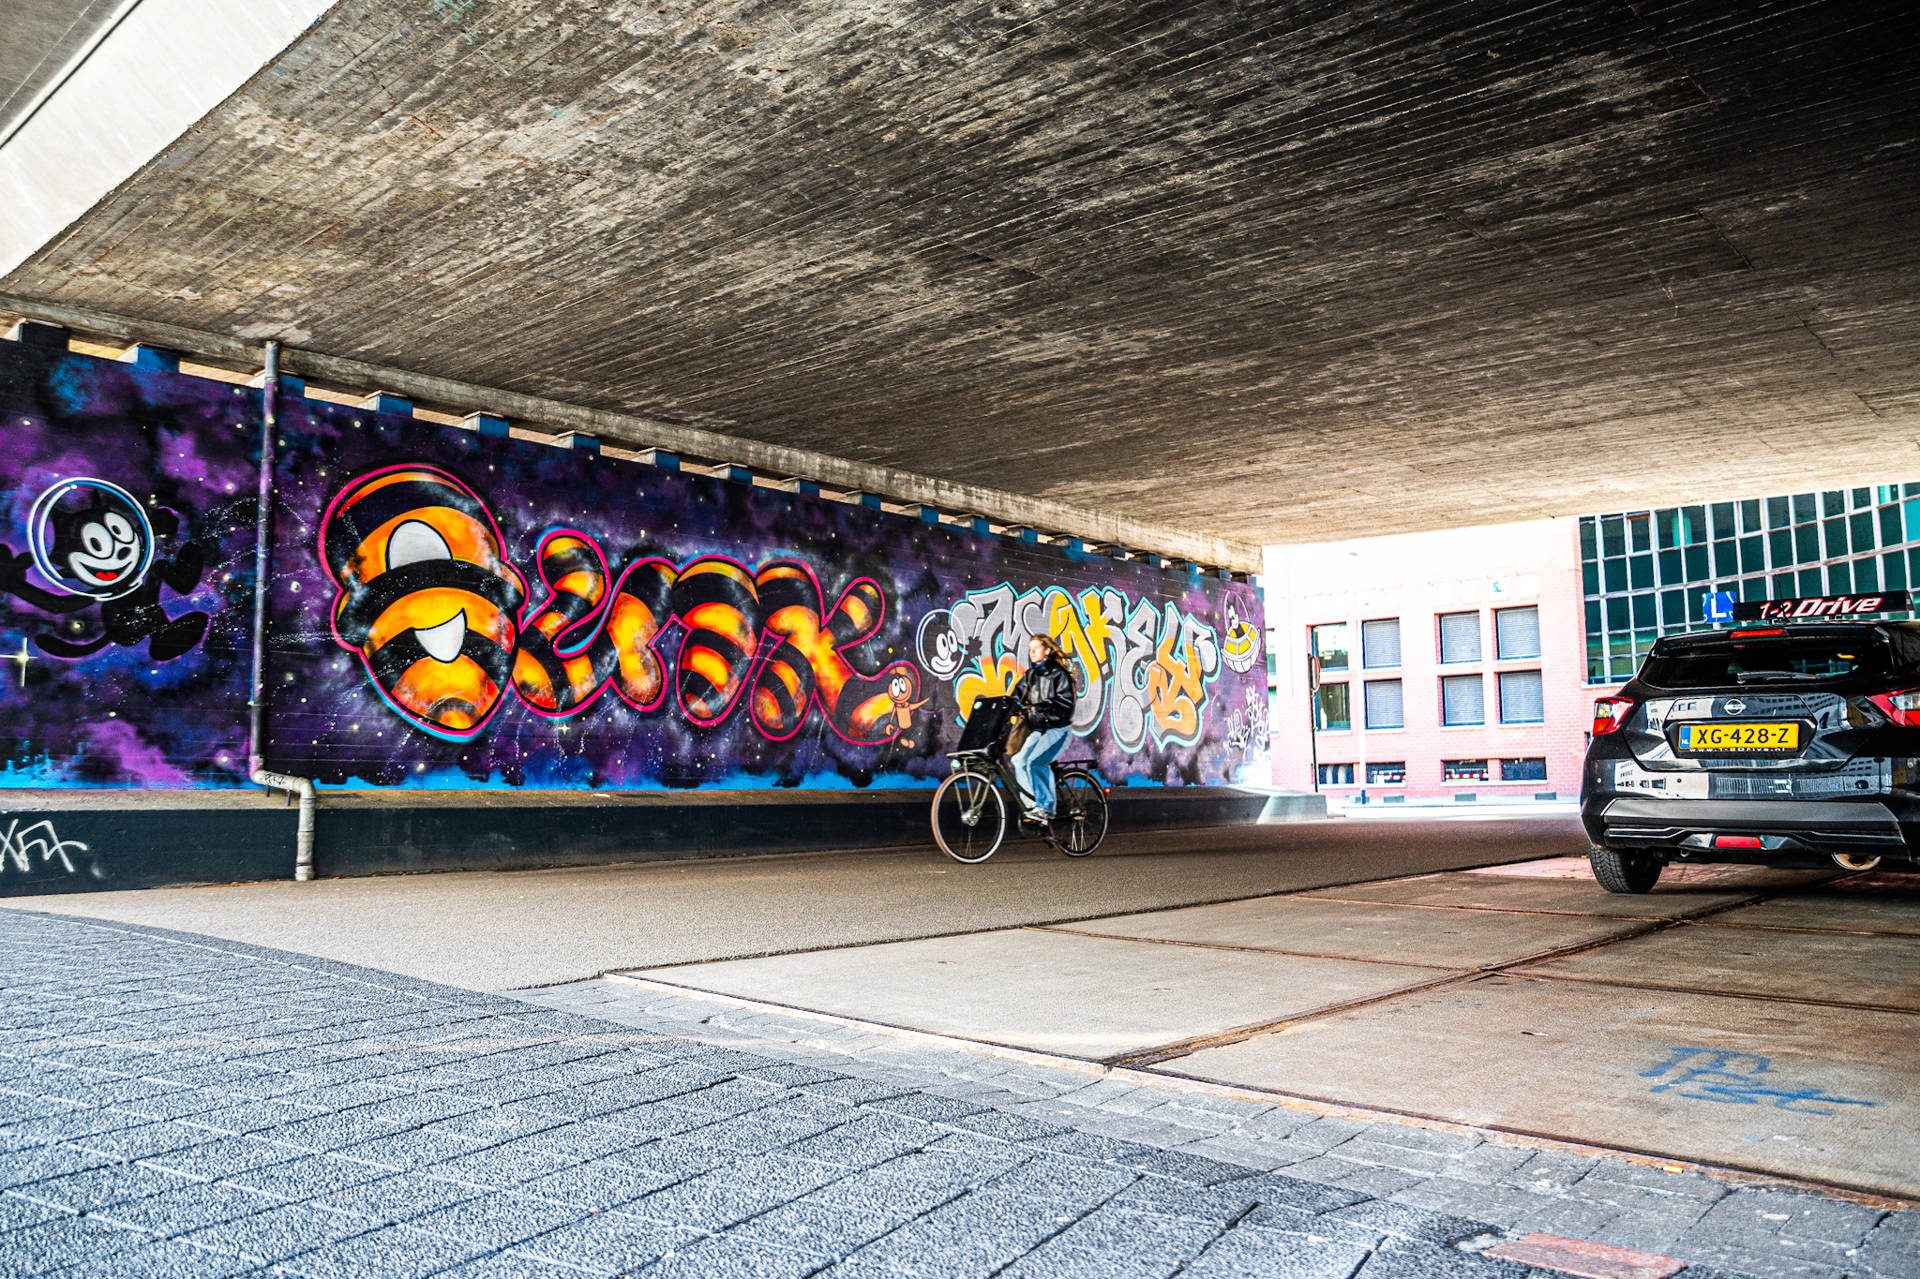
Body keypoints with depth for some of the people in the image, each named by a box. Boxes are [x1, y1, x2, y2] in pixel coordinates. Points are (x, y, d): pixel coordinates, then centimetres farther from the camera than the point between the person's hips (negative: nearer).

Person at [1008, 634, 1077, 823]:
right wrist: (1011, 706, -14)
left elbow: (1065, 702, -16)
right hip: (1037, 730, 7)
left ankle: (1046, 808, -17)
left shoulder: (1058, 674, -6)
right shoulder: (1030, 675, 14)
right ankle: (1032, 806, -1)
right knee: (1019, 761, -10)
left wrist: (1040, 706, -26)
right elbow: (1017, 697, 8)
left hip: (1056, 729, -7)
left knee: (1036, 762, -24)